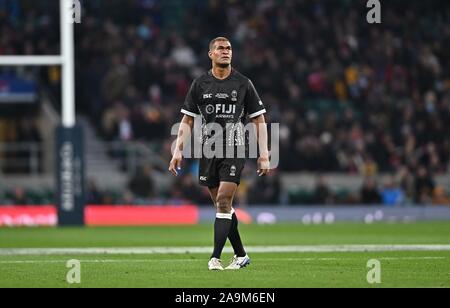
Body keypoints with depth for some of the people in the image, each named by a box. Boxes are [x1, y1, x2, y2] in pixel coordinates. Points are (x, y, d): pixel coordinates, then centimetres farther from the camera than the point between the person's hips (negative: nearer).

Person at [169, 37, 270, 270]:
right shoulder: (200, 84, 7)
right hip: (208, 151, 3)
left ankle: (215, 257, -14)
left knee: (224, 202, -13)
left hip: (235, 150, -3)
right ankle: (240, 255, 18)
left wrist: (264, 154, -1)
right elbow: (187, 120, 11)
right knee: (222, 206, 6)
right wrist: (178, 151, 2)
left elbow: (259, 120, 6)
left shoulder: (243, 83, 3)